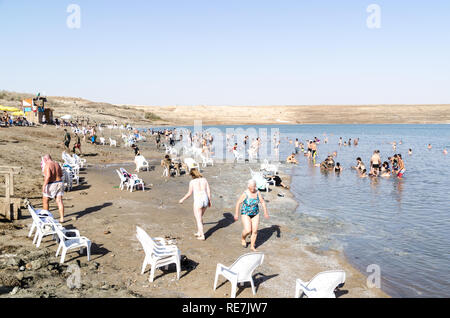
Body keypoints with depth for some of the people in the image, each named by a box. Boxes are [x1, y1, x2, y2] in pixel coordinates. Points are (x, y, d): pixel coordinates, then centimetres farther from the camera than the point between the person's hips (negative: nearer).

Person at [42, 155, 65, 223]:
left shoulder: (47, 165, -13)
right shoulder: (57, 164, 7)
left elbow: (48, 176, -24)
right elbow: (61, 174, 15)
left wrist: (44, 185, -20)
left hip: (50, 185, -6)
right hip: (59, 183, 6)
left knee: (45, 201, 14)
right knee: (59, 201, 5)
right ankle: (62, 218, 2)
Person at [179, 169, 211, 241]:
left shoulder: (192, 182, -3)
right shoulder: (204, 180, 7)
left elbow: (189, 193, 2)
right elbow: (209, 191, 5)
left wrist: (183, 199, 17)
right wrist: (209, 201, 14)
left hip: (197, 201, -5)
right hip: (205, 200, 5)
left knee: (198, 220, 4)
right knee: (200, 217, 25)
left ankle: (202, 236, 0)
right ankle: (199, 232, 32)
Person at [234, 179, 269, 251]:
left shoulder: (257, 192, -8)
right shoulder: (245, 194, -20)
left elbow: (263, 202, 1)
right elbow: (238, 203, -13)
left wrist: (265, 212, -1)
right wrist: (236, 214, -11)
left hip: (255, 214, 4)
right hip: (245, 214, -4)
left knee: (255, 231, 1)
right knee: (248, 230, -13)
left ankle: (252, 246, 19)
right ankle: (243, 238, 21)